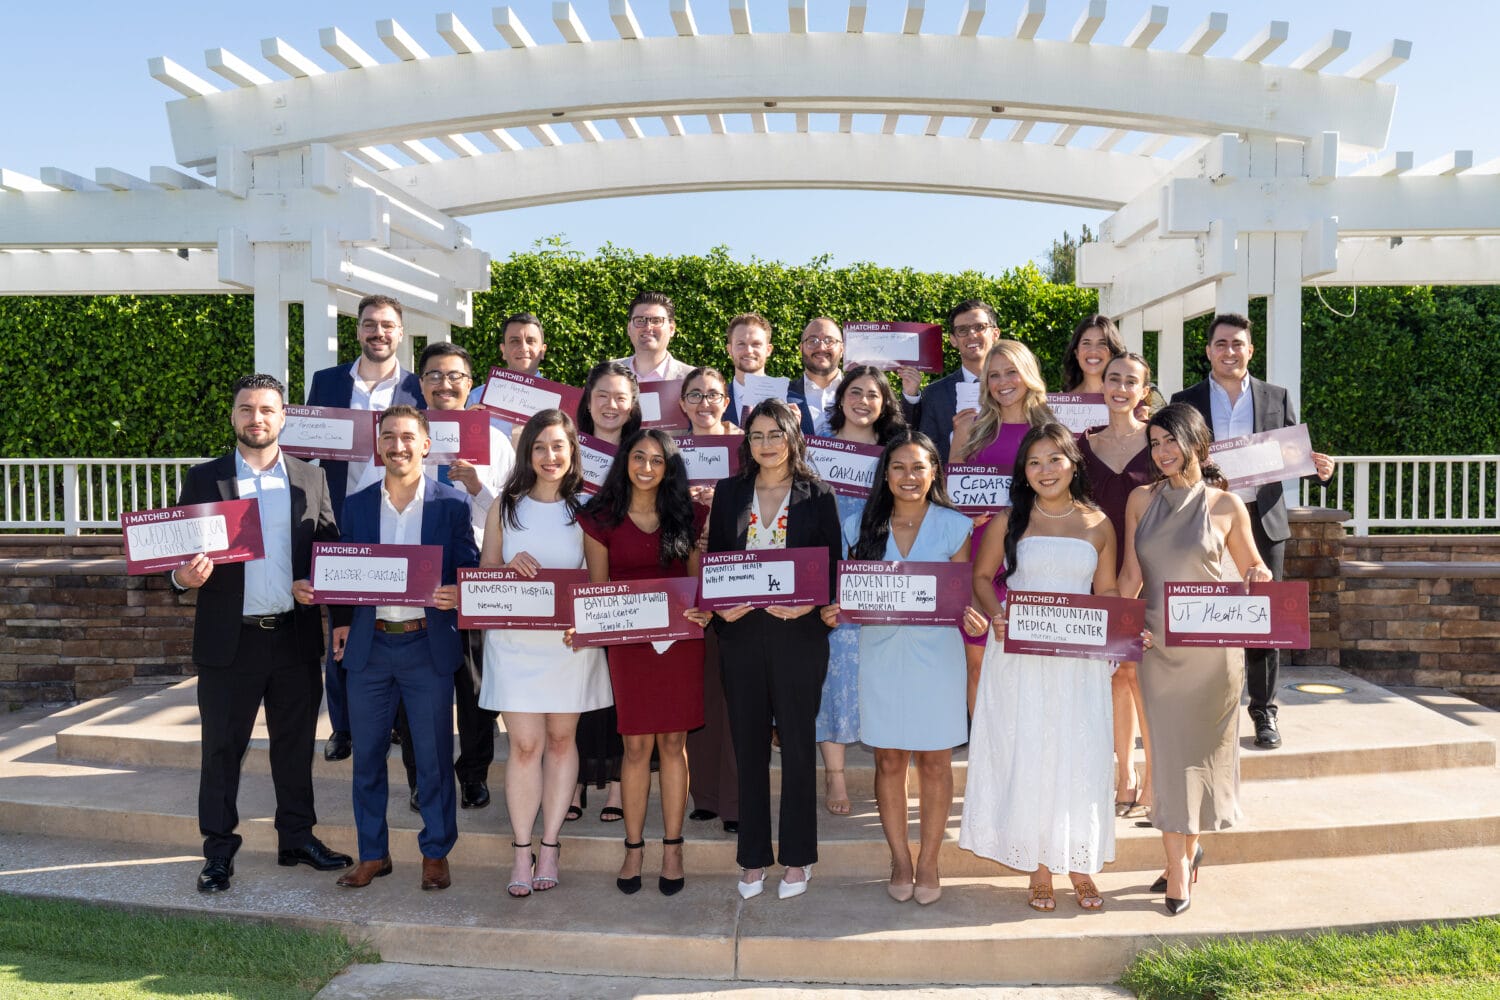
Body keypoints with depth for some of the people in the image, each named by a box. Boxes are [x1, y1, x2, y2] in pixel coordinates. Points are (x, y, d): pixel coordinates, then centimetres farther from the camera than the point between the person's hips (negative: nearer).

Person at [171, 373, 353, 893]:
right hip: (230, 640, -1)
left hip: (297, 638, 1)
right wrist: (185, 576, -18)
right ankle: (219, 851, 20)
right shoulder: (203, 479, 3)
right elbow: (181, 554, 3)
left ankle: (298, 838, 26)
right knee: (221, 749, 7)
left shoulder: (311, 479, 6)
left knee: (296, 746, 12)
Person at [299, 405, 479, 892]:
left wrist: (457, 595, -22)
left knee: (434, 757, 5)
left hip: (429, 646, -3)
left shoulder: (452, 504, -2)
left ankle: (436, 853, 21)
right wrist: (340, 622, 1)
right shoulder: (356, 505, 7)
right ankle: (372, 854, 26)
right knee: (367, 756, 11)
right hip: (369, 646, 3)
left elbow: (471, 572, -2)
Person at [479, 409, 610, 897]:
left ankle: (550, 846, 19)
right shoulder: (505, 506, 6)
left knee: (561, 739, 8)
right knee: (525, 744, -3)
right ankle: (521, 851, 8)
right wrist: (511, 566, -13)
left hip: (571, 639, 0)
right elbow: (485, 572, 8)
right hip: (515, 639, 0)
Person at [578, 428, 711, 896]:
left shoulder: (687, 515, 7)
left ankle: (672, 849, 15)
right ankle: (633, 848, 15)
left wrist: (702, 612, -11)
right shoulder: (601, 518, 3)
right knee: (636, 745, 1)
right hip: (628, 639, -1)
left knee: (673, 742, 5)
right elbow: (597, 588, 4)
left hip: (679, 636, 1)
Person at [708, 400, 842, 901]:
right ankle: (753, 857, 20)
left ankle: (797, 857, 19)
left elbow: (833, 565, 0)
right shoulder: (729, 493, 10)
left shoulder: (818, 495, 2)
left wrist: (810, 603, -18)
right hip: (741, 632, 2)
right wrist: (720, 606, -9)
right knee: (748, 744, 8)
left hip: (798, 633, -2)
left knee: (797, 743, 6)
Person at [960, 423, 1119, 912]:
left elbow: (1107, 592, 10)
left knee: (1080, 758, 3)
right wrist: (994, 614, -10)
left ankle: (1080, 865, 21)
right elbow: (981, 576, 8)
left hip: (1079, 661, 1)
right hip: (1018, 659, -1)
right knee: (1025, 758, 3)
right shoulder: (1009, 522, 2)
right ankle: (1039, 869, 16)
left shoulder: (1098, 525, 6)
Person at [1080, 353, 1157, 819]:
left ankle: (1154, 783, 9)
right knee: (1116, 673, 10)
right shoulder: (1085, 443, 8)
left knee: (1140, 673, -4)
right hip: (1103, 569, 3)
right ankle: (1125, 777, 22)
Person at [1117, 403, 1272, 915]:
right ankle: (1179, 862, 12)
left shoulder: (1226, 505, -1)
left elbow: (1252, 568, 8)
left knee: (1202, 747, 8)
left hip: (1212, 648, -1)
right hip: (1158, 645, 2)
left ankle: (1188, 845, 28)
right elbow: (1131, 574, 6)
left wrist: (1259, 578, -14)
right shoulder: (1142, 500, 5)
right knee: (1168, 749, 3)